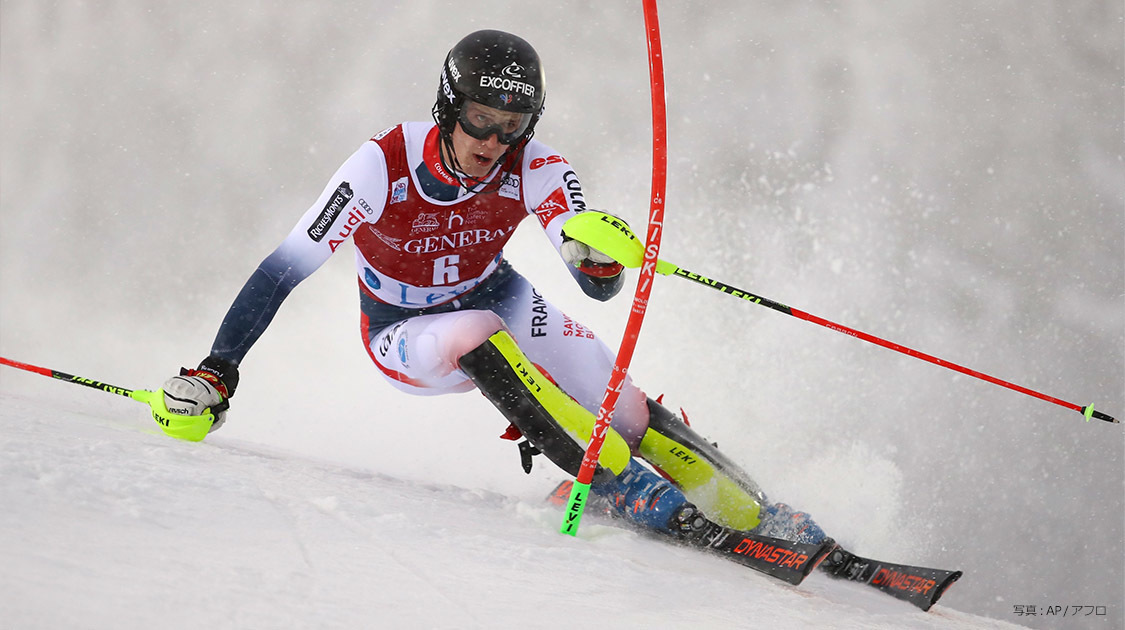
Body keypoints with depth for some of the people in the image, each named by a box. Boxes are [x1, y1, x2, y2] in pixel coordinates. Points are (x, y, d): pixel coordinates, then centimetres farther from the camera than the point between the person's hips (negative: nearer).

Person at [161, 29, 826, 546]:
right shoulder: (384, 167, -29)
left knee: (621, 405, -18)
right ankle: (627, 487, -32)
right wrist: (217, 372, -30)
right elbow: (284, 270, -25)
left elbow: (600, 288, -29)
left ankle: (756, 516, -3)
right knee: (477, 337, -37)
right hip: (406, 335, -2)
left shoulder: (535, 171, -23)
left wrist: (598, 256, -53)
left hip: (499, 302, 2)